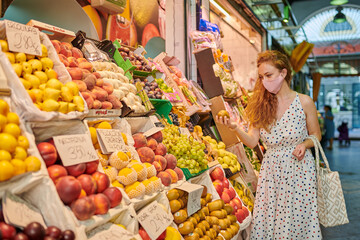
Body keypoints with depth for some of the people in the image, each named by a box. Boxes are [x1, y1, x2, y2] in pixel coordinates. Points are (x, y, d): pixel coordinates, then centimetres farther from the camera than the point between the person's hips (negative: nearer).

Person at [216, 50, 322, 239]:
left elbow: (316, 135, 6)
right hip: (271, 170, 3)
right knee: (267, 222, 8)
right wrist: (234, 128, -20)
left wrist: (305, 144, -14)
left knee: (299, 221, 5)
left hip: (299, 169, -2)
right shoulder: (261, 104, 1)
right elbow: (252, 141, -3)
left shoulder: (304, 102, -6)